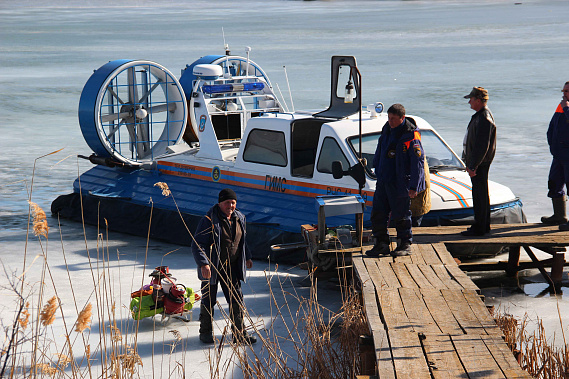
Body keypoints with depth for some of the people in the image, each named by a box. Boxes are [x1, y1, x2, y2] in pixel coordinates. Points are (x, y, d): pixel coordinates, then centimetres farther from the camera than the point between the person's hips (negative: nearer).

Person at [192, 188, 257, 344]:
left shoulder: (239, 219, 5)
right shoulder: (209, 220, -17)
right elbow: (197, 244, -20)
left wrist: (247, 257, 27)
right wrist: (203, 264, -31)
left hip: (231, 268, 5)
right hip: (211, 268, -5)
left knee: (237, 301, 4)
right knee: (208, 301, 7)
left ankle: (239, 334, 12)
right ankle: (206, 332, 23)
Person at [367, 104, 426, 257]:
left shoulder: (410, 135, -14)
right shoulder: (387, 129, 9)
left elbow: (418, 161, -15)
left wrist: (413, 186, -17)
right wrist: (377, 170, 23)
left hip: (399, 183, -7)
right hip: (383, 180, 7)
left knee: (400, 216, 0)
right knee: (378, 214, 7)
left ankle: (405, 245, 12)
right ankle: (381, 244, 16)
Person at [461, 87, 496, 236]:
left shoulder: (484, 119, -19)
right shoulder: (479, 116, 15)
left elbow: (482, 146, -24)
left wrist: (473, 166, -23)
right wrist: (470, 164, 23)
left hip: (480, 163, -11)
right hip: (475, 163, 11)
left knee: (480, 195, -6)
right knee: (480, 194, 16)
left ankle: (479, 228, -3)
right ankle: (484, 225, 24)